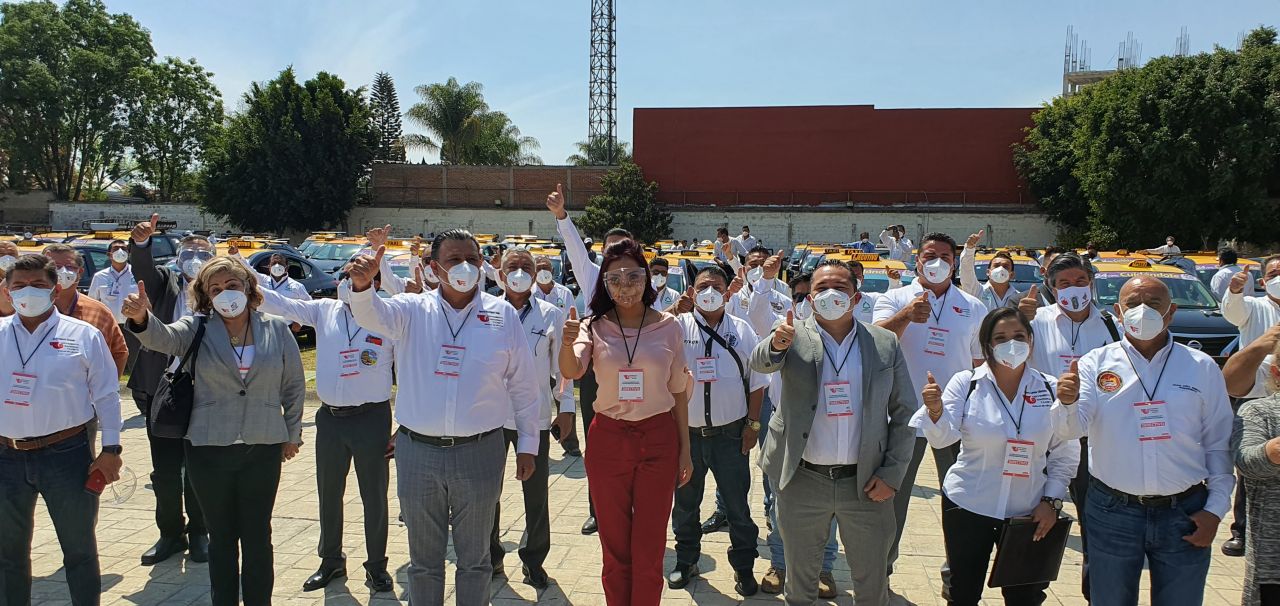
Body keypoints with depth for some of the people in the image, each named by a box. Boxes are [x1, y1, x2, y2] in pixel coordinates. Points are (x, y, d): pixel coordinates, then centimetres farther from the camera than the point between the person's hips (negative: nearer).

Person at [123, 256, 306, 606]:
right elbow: (163, 338, -21)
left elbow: (294, 386, 7)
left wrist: (292, 433, 10)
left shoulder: (277, 330, 1)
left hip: (263, 448, 0)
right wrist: (142, 318, -43)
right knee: (221, 537, 12)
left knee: (257, 538, 9)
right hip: (209, 449, 0)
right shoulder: (198, 328, 0)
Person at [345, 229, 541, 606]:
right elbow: (371, 315, -20)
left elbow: (523, 385, 3)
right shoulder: (413, 310, 0)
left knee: (474, 558, 14)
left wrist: (527, 444, 4)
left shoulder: (502, 314, 0)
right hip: (417, 451, 1)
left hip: (480, 452, 0)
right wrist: (362, 286, -43)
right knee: (424, 558, 15)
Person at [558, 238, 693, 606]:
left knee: (649, 548, 7)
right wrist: (568, 343, -42)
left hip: (659, 439, 0)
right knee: (615, 546, 13)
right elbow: (571, 372, -20)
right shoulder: (595, 326, -2)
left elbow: (678, 391, 4)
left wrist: (685, 449, 4)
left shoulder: (668, 326, -2)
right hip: (608, 439, 1)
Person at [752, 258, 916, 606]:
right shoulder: (793, 337, -1)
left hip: (866, 483, 1)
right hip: (802, 482, 0)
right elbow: (760, 363, -20)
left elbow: (903, 414, 3)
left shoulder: (886, 344, 1)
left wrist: (893, 474, -4)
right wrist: (777, 344, -42)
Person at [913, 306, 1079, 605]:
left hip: (1028, 513, 1)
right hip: (968, 508, -1)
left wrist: (1052, 500, -1)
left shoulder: (1051, 389, -1)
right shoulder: (965, 383, -6)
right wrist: (935, 412, -34)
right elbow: (943, 438, -14)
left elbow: (1065, 453, 6)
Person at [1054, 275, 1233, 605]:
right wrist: (1068, 403, -35)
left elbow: (1218, 444, 6)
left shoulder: (1202, 367, 3)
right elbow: (1074, 427, -13)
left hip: (1185, 514, 1)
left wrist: (1215, 508, 0)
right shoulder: (1096, 364, -1)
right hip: (1113, 513, -1)